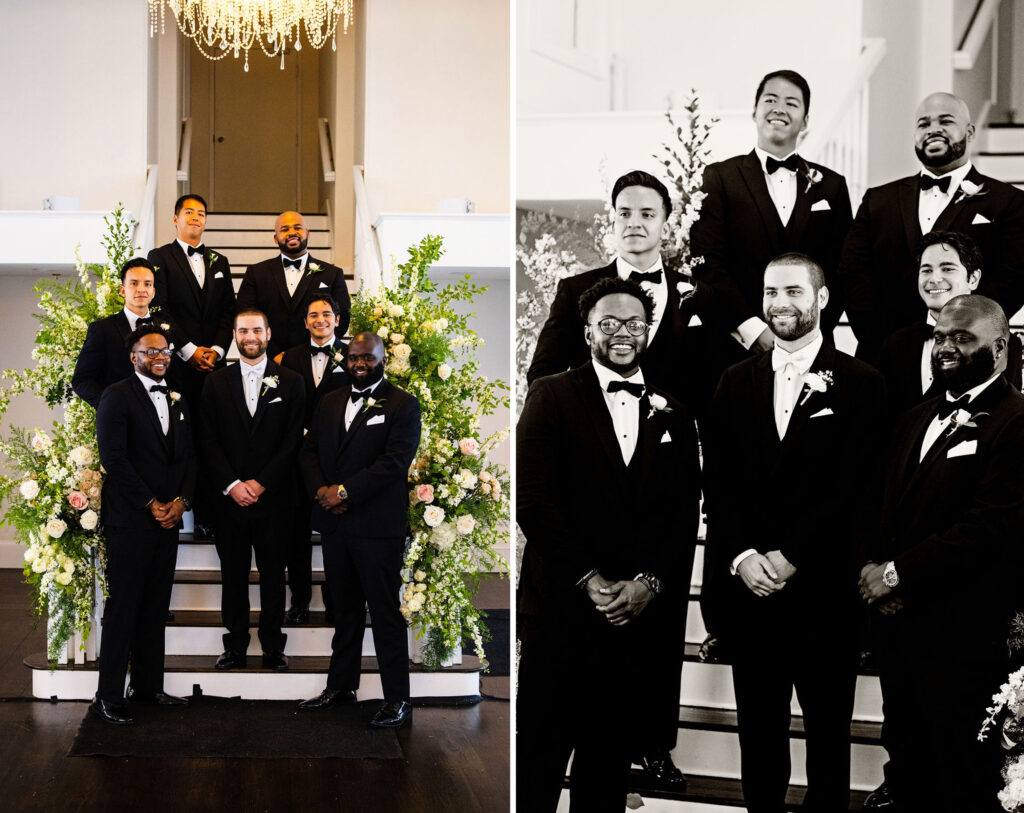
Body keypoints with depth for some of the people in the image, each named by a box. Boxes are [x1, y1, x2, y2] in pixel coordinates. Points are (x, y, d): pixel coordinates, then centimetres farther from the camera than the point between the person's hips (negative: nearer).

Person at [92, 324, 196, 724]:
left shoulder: (176, 401, 17)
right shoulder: (117, 396, -4)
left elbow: (188, 457, 16)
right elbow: (114, 457, -12)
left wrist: (180, 501, -2)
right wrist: (152, 505, -12)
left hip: (168, 517, 6)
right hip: (130, 520, -6)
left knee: (156, 606, 9)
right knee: (123, 607, -5)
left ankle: (148, 685, 16)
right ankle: (108, 696, 0)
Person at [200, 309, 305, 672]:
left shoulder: (291, 383, 4)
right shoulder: (216, 383, 8)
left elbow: (293, 441, -1)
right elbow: (209, 441, 3)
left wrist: (261, 483, -10)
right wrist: (232, 485, -9)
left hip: (273, 496, -1)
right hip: (229, 497, 1)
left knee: (273, 573, 4)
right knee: (233, 574, 5)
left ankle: (273, 648, 12)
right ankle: (235, 646, 13)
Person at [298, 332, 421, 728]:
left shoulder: (402, 405, -4)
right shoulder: (329, 403, 15)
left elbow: (395, 461, -14)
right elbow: (310, 451, 14)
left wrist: (345, 491, -16)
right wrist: (321, 490, -5)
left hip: (377, 526, -6)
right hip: (334, 524, 6)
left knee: (385, 612, -3)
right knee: (345, 608, 15)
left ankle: (397, 699, 2)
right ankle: (341, 685, 25)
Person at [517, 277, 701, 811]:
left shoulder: (672, 416, 14)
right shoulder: (552, 396, 3)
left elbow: (685, 514, 8)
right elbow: (532, 497, -6)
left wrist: (648, 584, -7)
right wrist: (588, 580, -12)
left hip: (642, 618, 3)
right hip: (561, 608, -3)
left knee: (608, 766, 10)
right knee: (538, 767, 1)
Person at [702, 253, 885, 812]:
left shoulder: (860, 385, -2)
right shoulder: (735, 382, 10)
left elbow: (860, 491, -8)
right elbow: (718, 481, 5)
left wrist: (791, 557, -13)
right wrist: (741, 556, -10)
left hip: (824, 591, -3)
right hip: (748, 588, 3)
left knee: (828, 731, 7)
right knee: (758, 729, 12)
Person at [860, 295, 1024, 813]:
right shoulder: (918, 420, 15)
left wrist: (898, 573, -18)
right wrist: (877, 567, -3)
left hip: (963, 635, -8)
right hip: (898, 623, 8)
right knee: (905, 768, 21)